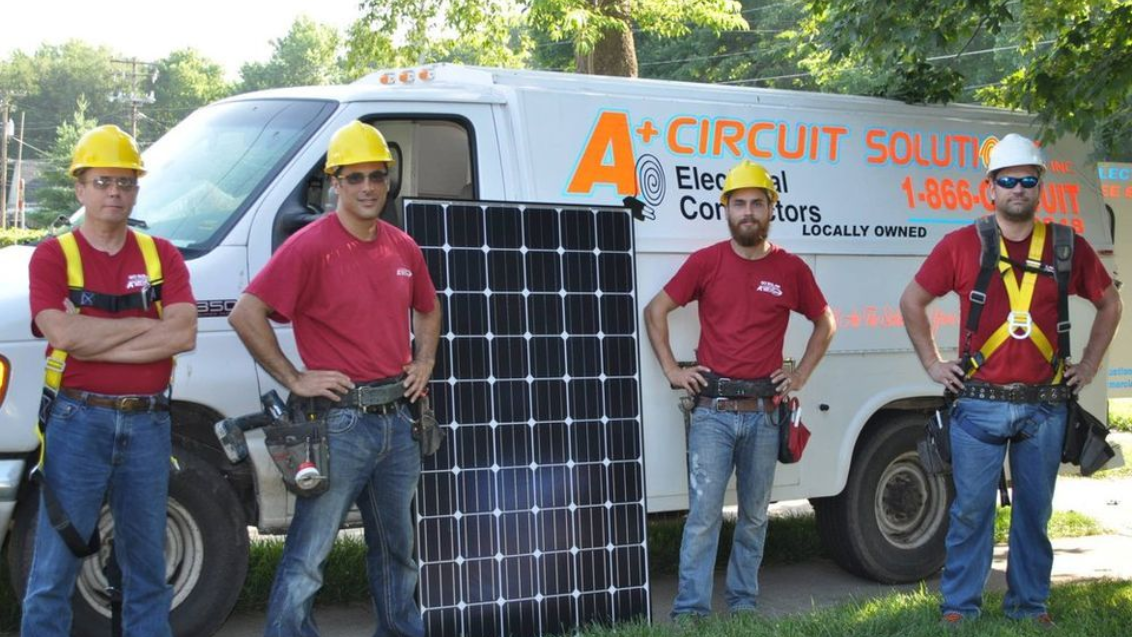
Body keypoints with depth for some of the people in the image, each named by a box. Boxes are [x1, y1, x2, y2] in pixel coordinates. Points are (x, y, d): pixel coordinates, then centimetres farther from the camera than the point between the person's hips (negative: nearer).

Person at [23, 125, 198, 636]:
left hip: (148, 423, 3)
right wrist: (146, 324, -8)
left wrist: (96, 340, -13)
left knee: (146, 566, 13)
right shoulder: (54, 256, 0)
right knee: (54, 571, 1)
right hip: (79, 420, -3)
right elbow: (64, 335, -17)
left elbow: (184, 334, -8)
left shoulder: (162, 256, 7)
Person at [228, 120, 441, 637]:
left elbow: (427, 309, 28)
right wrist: (294, 379, -16)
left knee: (395, 549, 21)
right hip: (340, 421, -7)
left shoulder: (403, 248, 9)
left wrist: (424, 364, 13)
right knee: (306, 559, -3)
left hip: (398, 418, 7)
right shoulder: (311, 247, -12)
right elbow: (246, 314, -18)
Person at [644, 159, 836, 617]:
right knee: (704, 514, -7)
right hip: (713, 411, -2)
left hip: (763, 412, 2)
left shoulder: (791, 269, 4)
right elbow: (655, 311, 6)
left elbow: (825, 323, 18)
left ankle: (743, 603, 22)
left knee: (754, 516, 11)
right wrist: (672, 370, 0)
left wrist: (801, 374, 8)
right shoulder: (705, 262, 0)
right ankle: (690, 610, -3)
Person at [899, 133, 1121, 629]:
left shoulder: (1068, 247, 4)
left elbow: (1110, 304, 18)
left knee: (1035, 511, 10)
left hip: (1044, 407, 2)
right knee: (971, 510, 1)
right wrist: (933, 363, 3)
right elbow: (912, 302, 8)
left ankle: (1029, 605, 22)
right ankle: (960, 607, 11)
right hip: (979, 405, -2)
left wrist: (1088, 365, 11)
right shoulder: (961, 245, -1)